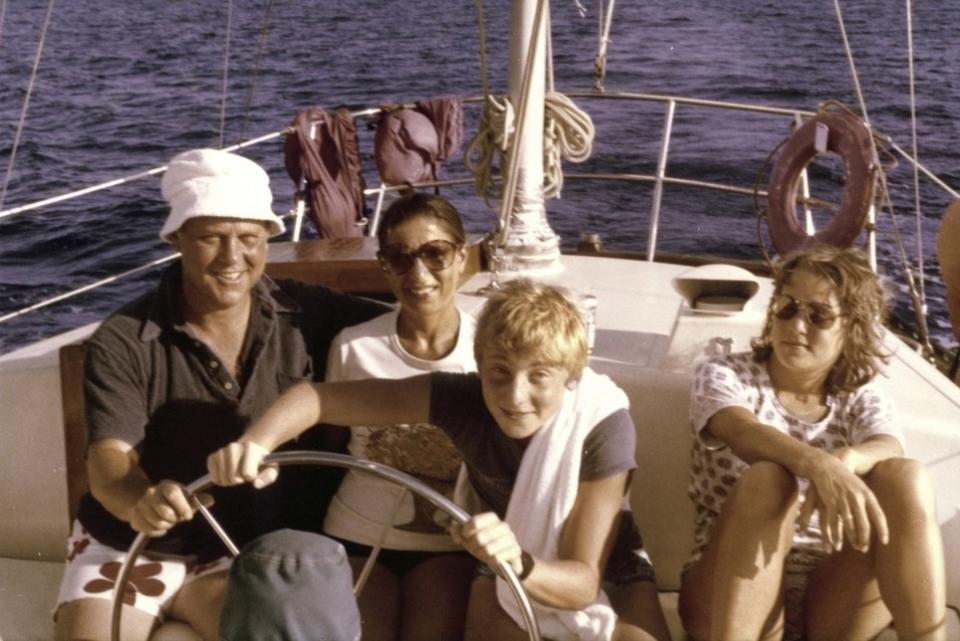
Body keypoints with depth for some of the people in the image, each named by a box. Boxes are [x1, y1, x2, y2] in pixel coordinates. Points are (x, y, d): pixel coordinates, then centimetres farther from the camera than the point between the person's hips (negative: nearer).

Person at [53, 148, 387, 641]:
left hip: (245, 549, 1)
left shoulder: (305, 316, -8)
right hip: (125, 546, 0)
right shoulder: (123, 343, -14)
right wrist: (140, 502, -46)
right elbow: (108, 459, -24)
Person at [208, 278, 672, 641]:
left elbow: (583, 582, -34)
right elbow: (321, 395, -26)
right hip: (509, 564, 2)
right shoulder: (463, 398, -26)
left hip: (601, 567, -2)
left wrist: (519, 565, -56)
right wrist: (258, 440, -46)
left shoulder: (603, 426, -32)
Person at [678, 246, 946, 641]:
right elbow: (742, 432, -24)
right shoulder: (723, 374, 1)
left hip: (831, 605, 3)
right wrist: (821, 466, -45)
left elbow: (888, 449, -16)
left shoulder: (861, 400, 9)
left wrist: (845, 461, -41)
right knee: (767, 479, -32)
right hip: (732, 597, -2)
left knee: (904, 478, -22)